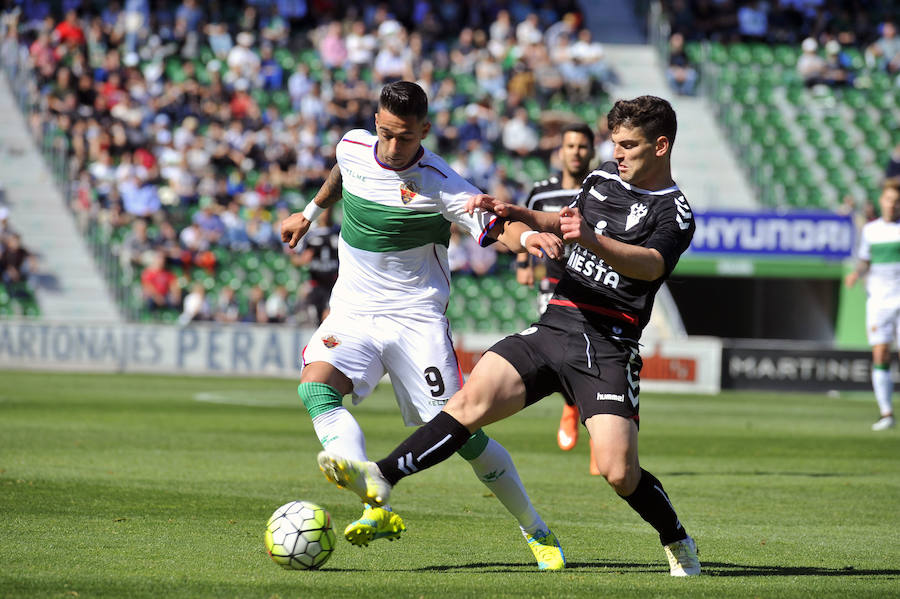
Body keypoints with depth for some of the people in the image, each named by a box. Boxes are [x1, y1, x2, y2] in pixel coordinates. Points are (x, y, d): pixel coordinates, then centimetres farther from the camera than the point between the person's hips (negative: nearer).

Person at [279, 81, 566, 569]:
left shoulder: (439, 183, -15)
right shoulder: (354, 147, 1)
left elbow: (494, 225, -23)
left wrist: (525, 236, -45)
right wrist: (310, 212, 38)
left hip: (417, 318, -4)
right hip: (352, 313, 4)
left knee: (459, 432, -8)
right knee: (315, 386, -26)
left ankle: (535, 530, 13)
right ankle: (376, 507, -36)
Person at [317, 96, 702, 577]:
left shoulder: (674, 214, -4)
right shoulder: (605, 177, 18)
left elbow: (651, 264, -25)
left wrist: (593, 241, -41)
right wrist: (517, 214, 26)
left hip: (608, 346, -6)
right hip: (553, 325, 6)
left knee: (618, 471, -16)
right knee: (472, 399, -17)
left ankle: (680, 545, 10)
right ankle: (381, 479, -26)